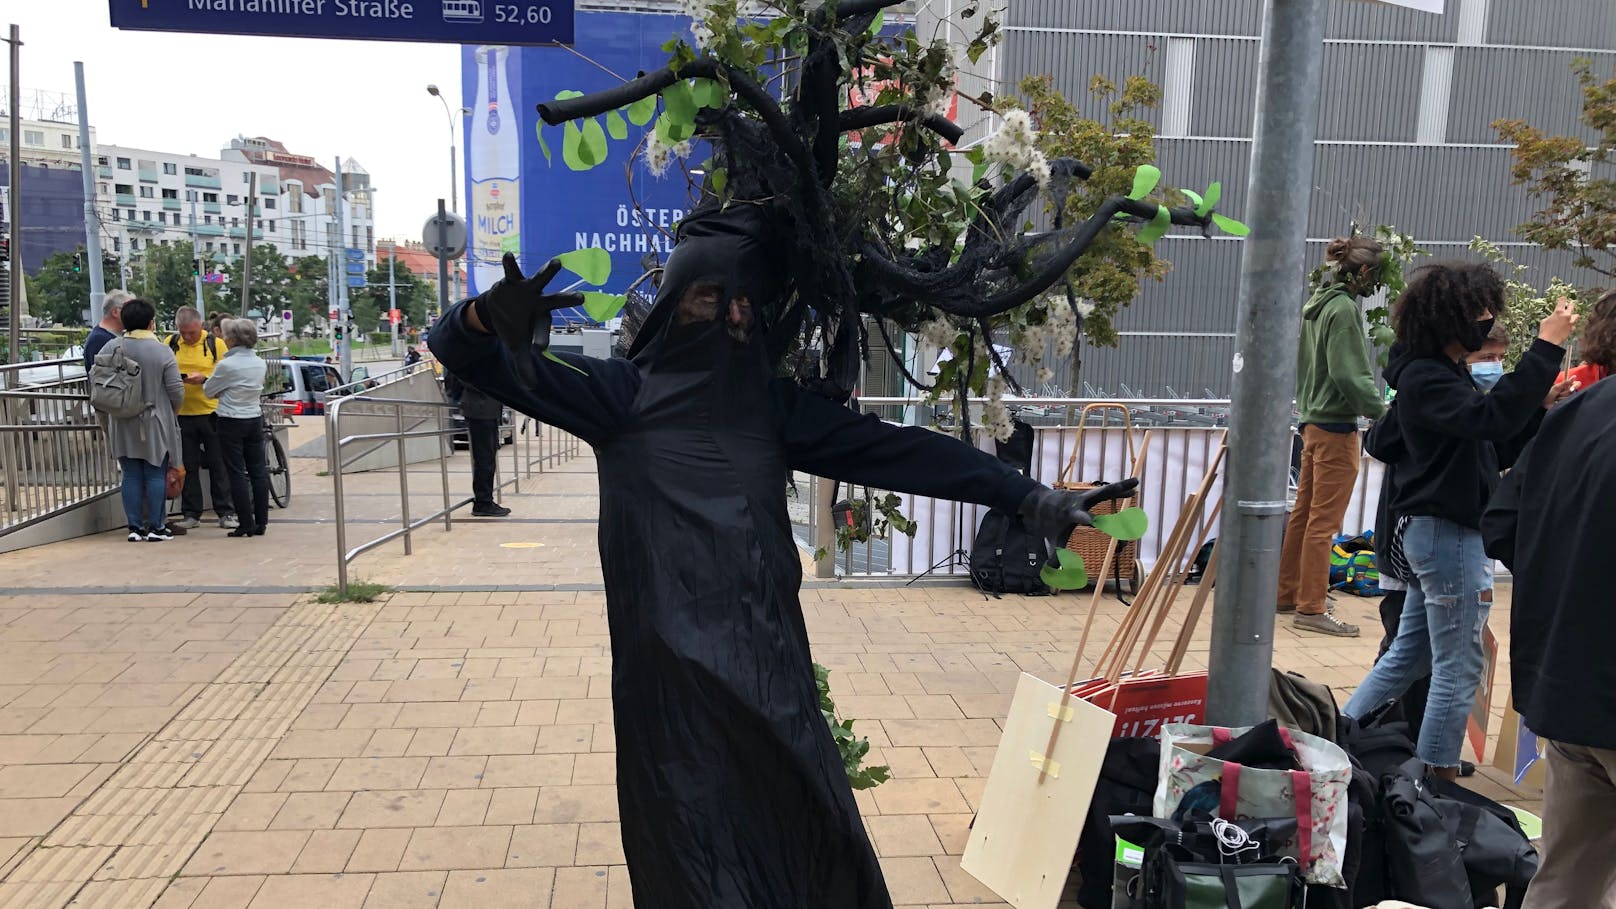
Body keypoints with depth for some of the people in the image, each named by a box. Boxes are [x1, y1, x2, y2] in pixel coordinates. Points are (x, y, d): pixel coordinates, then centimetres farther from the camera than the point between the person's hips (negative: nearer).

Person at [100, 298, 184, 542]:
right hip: (154, 424, -3)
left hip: (123, 424, 3)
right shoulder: (162, 351, -10)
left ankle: (135, 527, 11)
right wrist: (171, 411, 11)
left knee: (131, 475, 8)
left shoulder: (111, 348, 0)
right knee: (155, 475, 3)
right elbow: (176, 391, -9)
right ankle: (155, 527, 5)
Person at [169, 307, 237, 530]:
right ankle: (191, 514, 16)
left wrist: (204, 379, -20)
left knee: (218, 465, 3)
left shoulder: (215, 344, -1)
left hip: (211, 412, -2)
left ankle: (226, 512, 10)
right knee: (188, 466, 8)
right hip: (182, 414, 2)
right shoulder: (171, 344, 5)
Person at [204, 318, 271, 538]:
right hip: (255, 419, 6)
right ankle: (261, 522, 11)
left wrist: (205, 381, 19)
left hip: (231, 423, -6)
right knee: (258, 472, 8)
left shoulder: (227, 365, -15)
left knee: (237, 474, 0)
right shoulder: (259, 363, 4)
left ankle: (247, 524, 0)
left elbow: (208, 391, -3)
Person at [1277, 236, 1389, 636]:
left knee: (1304, 513, 16)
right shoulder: (1344, 309, -15)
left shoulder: (1317, 304, 13)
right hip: (1336, 426, -10)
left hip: (1313, 420, 10)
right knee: (1323, 521, -4)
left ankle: (1288, 594, 25)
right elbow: (1350, 374, -20)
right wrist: (1383, 411, -13)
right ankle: (1311, 608, 2)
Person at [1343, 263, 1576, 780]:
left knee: (1406, 656, 18)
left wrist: (1540, 406, 4)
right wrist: (1546, 349, -31)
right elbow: (1489, 419, -33)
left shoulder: (1445, 373, 15)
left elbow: (1496, 451, 17)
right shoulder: (1425, 378, -16)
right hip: (1448, 534, -10)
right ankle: (1435, 780, 11)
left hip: (1434, 533, 10)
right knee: (1458, 670, 1)